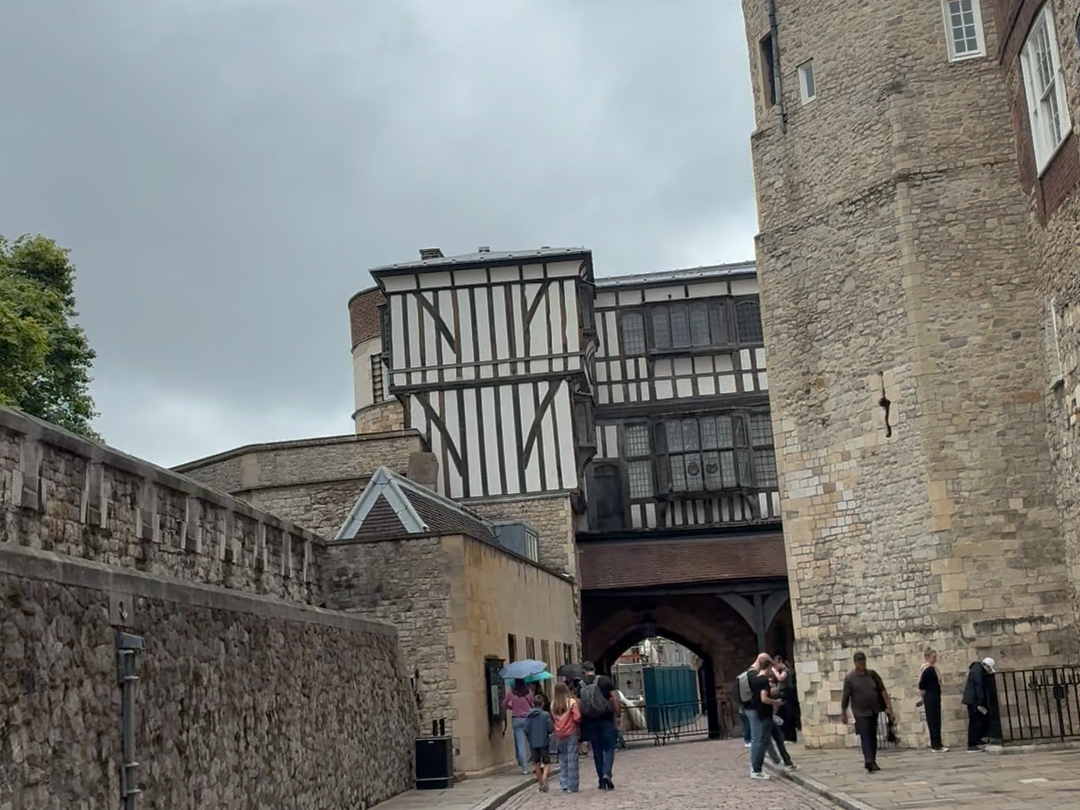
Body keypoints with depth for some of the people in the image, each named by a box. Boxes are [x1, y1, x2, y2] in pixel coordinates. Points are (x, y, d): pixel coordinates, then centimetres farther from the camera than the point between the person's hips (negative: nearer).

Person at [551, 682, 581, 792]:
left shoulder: (553, 704, 1)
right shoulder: (571, 702, -10)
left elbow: (553, 718, 7)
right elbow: (577, 717, -12)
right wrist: (578, 725, 6)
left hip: (559, 735, 4)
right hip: (571, 733, -4)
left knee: (562, 759, 14)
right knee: (572, 759, 1)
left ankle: (563, 783, 13)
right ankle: (572, 786, 1)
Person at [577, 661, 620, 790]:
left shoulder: (580, 685, 1)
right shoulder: (605, 680, -1)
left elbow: (578, 705, -1)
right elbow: (615, 699, -6)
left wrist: (580, 722, 6)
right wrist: (618, 715, 0)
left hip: (589, 722, 2)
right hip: (606, 720, -2)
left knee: (597, 751, 10)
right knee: (609, 749, 3)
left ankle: (601, 781, 13)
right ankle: (607, 774, -19)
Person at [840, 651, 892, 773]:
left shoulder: (872, 674, 6)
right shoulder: (850, 678, -5)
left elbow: (882, 690, 6)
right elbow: (845, 697, -3)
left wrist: (888, 706, -2)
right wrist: (843, 714, -2)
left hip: (874, 711, 4)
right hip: (861, 713, -4)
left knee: (873, 738, 10)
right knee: (865, 738, -12)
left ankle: (873, 762, 20)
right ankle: (869, 763, -21)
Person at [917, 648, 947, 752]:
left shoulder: (932, 668, 13)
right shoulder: (928, 669, -17)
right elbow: (921, 685, -20)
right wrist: (924, 695, -6)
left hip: (935, 698, 10)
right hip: (931, 698, -10)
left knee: (936, 722, 13)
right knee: (933, 722, -5)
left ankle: (937, 745, 18)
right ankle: (936, 746, -1)